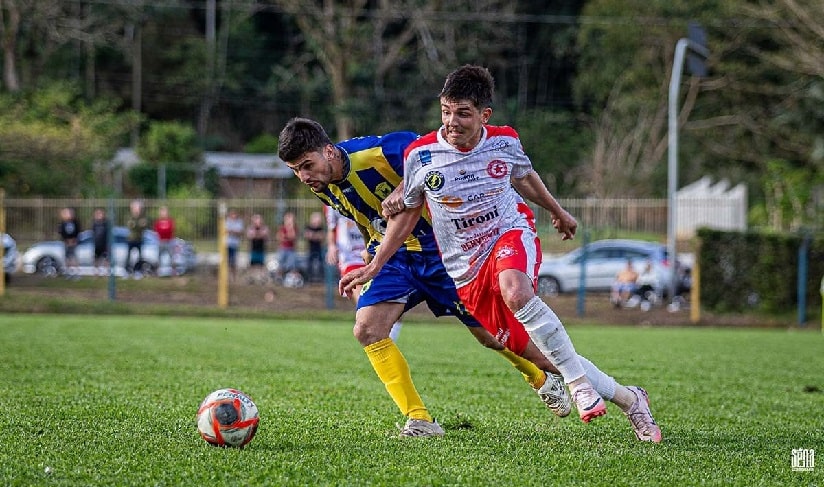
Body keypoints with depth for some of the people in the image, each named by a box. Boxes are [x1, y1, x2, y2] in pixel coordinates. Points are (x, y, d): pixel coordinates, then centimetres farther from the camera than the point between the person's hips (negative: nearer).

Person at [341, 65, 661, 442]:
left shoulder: (505, 141, -5)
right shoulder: (419, 155, -8)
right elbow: (407, 214, 8)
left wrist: (558, 213, 34)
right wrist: (374, 266, 7)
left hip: (511, 235, -1)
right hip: (468, 274, 2)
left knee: (515, 290, -39)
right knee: (537, 354, -1)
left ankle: (578, 381, -27)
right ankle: (628, 400, 16)